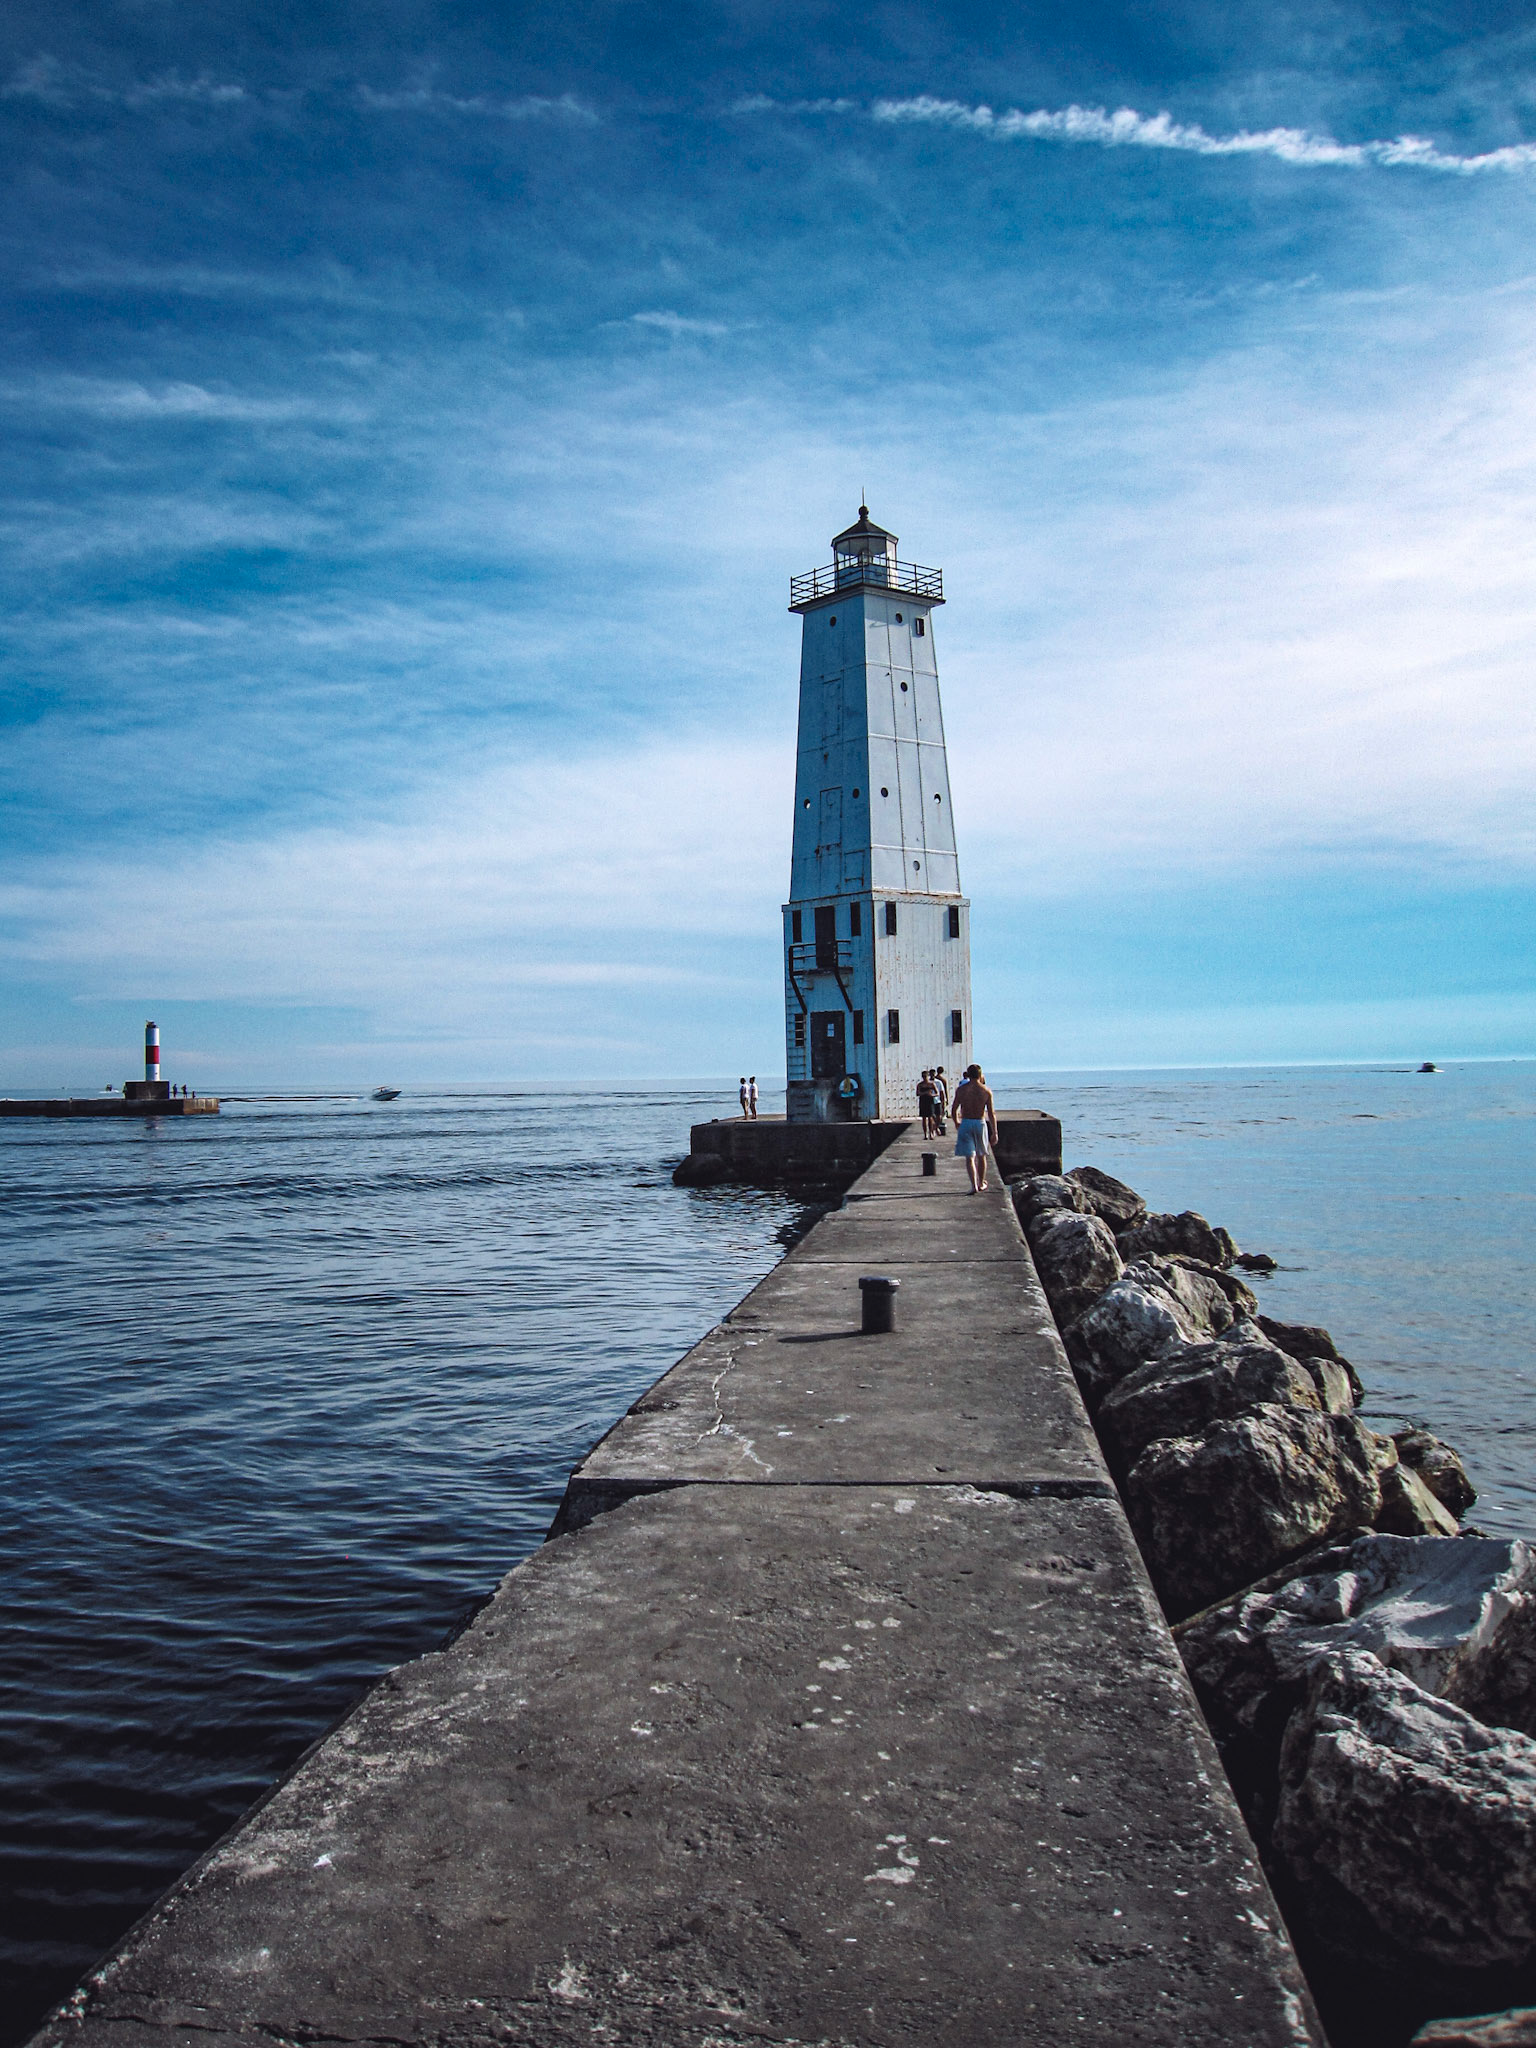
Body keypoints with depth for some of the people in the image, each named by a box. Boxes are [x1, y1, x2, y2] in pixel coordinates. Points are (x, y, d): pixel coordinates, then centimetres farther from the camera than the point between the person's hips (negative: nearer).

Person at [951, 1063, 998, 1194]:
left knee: (969, 1157, -1)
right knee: (981, 1155, 18)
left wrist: (956, 1123, 21)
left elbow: (954, 1109, 2)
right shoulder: (986, 1091, -4)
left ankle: (974, 1185, -15)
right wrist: (994, 1132, -1)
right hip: (981, 1123, 1)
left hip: (965, 1124, -1)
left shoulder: (961, 1089, -3)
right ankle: (981, 1183, 31)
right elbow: (991, 1114, -6)